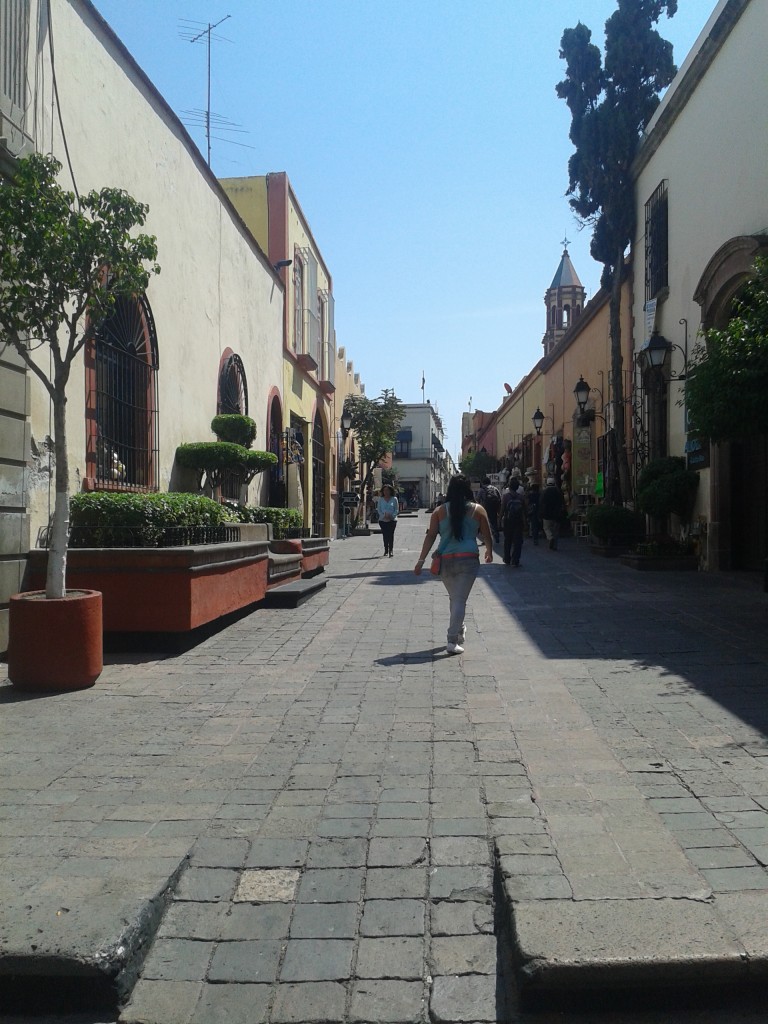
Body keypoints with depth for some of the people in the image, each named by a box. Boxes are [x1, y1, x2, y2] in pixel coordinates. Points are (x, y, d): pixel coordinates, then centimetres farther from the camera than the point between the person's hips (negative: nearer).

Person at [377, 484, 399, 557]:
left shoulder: (394, 499, 4)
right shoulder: (380, 499, 7)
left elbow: (397, 509, 3)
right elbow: (378, 509, 5)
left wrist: (391, 516, -13)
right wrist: (384, 515, -11)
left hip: (392, 520, -1)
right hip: (383, 520, 1)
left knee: (391, 535, -7)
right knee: (385, 535, 1)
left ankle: (390, 550, -7)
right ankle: (386, 550, 11)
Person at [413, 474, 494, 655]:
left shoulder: (440, 511, 4)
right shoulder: (477, 510, 1)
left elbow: (430, 536, -2)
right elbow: (487, 536, 7)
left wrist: (421, 560, 0)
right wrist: (489, 552, 26)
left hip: (445, 560, 3)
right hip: (468, 560, -2)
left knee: (454, 597, 21)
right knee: (460, 599, -2)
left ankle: (459, 632, 38)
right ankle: (452, 641, -10)